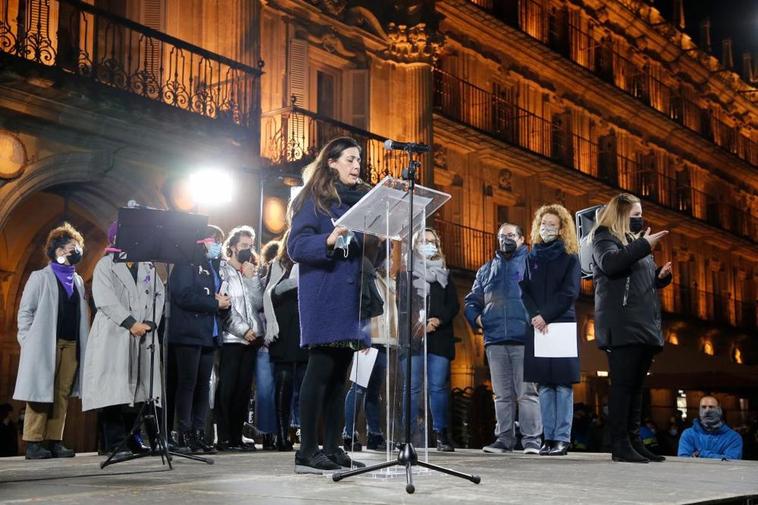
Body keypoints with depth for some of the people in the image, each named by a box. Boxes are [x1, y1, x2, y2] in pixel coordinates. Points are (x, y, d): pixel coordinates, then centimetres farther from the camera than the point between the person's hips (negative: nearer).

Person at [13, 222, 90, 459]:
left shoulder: (78, 281, 18)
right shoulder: (40, 277, 6)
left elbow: (82, 315, 14)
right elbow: (25, 310, 2)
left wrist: (83, 344, 4)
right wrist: (29, 341, -6)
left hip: (71, 345, 4)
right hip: (44, 345, -4)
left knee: (63, 394, 1)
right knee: (41, 394, -5)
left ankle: (54, 441, 5)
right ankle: (33, 443, -2)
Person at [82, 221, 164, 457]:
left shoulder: (147, 266, 17)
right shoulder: (105, 265, 5)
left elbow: (159, 294, 8)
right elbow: (105, 299, -8)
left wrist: (150, 323, -8)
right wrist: (131, 323, -15)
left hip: (143, 337, 4)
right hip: (114, 336, -4)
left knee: (137, 388, 2)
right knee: (114, 390, -7)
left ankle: (134, 439, 8)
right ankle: (115, 443, -4)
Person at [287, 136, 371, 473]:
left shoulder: (361, 200, 19)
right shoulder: (313, 198, -2)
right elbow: (296, 246, -11)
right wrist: (328, 241, -26)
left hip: (352, 295, 7)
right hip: (323, 296, -7)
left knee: (339, 374, 7)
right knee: (321, 369, -10)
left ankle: (332, 448, 11)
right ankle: (307, 453, -7)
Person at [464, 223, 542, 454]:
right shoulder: (487, 270, 22)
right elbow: (471, 300, 24)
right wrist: (476, 317, 6)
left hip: (524, 341, -5)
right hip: (495, 341, 5)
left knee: (526, 393, -6)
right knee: (502, 395, 8)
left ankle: (531, 439, -3)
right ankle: (504, 438, 13)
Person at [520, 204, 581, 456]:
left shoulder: (570, 257, 4)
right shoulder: (532, 257, 14)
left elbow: (569, 293, -5)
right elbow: (524, 290, 8)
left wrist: (545, 315, -13)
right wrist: (535, 315, -9)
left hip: (562, 324, -3)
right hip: (538, 326, 3)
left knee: (563, 384, -6)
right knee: (544, 385, 3)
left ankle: (563, 438, -4)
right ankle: (548, 437, 6)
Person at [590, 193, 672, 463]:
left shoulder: (634, 242, 26)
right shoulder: (605, 238, 2)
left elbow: (647, 281, 31)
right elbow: (610, 263, -20)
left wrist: (662, 276, 10)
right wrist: (644, 245, -20)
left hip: (645, 326, 8)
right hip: (622, 326, -8)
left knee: (636, 386, 6)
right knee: (623, 385, -10)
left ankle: (634, 441, 8)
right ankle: (620, 445, -9)